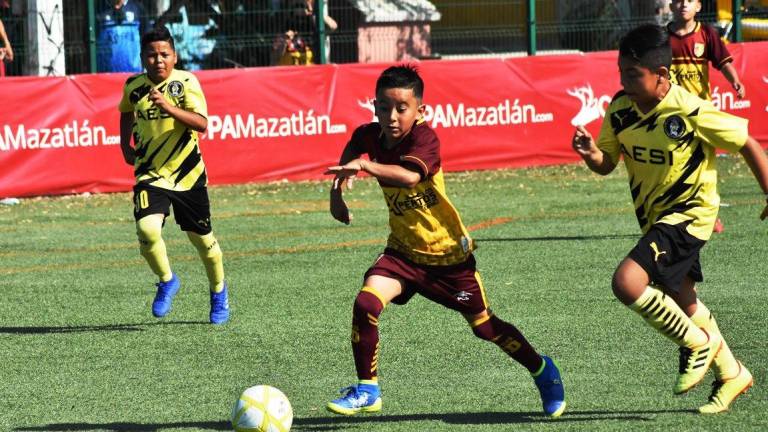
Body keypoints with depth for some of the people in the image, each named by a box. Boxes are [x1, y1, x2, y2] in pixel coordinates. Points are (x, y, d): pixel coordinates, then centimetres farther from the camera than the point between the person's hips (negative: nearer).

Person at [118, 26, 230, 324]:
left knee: (202, 238, 11)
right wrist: (125, 144, 15)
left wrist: (169, 108, -37)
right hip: (150, 174, 1)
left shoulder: (185, 82, -12)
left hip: (187, 174, -1)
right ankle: (167, 282, 4)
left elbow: (201, 123, -25)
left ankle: (219, 291, 39)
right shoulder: (133, 87, -1)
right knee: (147, 229, -24)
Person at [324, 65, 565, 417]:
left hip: (447, 252, -4)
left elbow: (410, 176, -47)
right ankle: (367, 390, -5)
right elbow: (348, 157, 18)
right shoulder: (369, 137, -8)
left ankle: (542, 371, 34)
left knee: (483, 326, 8)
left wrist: (365, 166, -56)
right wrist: (336, 195, 6)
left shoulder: (424, 138, -26)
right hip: (403, 250, 4)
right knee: (366, 303, -20)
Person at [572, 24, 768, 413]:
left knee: (627, 283, -24)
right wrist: (591, 154, -22)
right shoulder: (620, 109, -8)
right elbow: (607, 163, 2)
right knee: (682, 302, 21)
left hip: (688, 215, -8)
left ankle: (697, 344, -2)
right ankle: (730, 374, 43)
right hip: (654, 217, 8)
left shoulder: (691, 112, -25)